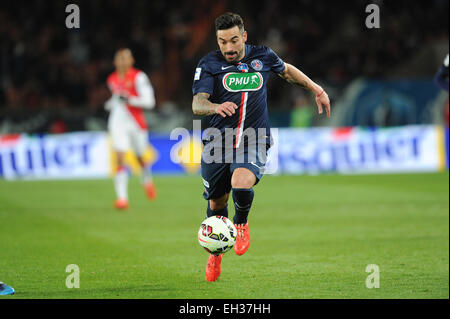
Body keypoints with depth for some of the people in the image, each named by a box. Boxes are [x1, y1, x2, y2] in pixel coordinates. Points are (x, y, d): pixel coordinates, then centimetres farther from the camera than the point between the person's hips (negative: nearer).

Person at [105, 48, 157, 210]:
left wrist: (129, 100, -24)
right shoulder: (112, 79, 9)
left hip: (136, 122, -3)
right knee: (120, 158, -13)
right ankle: (122, 197, -18)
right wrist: (112, 103, 6)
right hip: (118, 122, 3)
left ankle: (147, 180, 48)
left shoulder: (138, 77, -8)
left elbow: (149, 101, -13)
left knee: (140, 158, 13)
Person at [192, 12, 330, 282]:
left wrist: (317, 90, 30)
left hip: (253, 144, -1)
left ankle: (242, 223, 3)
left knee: (241, 184, -30)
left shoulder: (263, 56, 4)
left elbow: (287, 70, 26)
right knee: (216, 204, 9)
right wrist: (216, 107, -36)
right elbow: (197, 104, -14)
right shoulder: (209, 64, -3)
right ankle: (215, 252, 37)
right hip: (218, 143, 1)